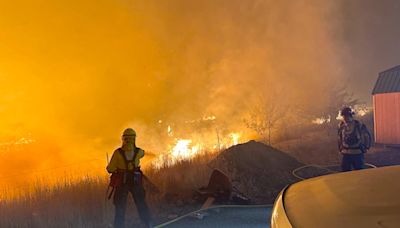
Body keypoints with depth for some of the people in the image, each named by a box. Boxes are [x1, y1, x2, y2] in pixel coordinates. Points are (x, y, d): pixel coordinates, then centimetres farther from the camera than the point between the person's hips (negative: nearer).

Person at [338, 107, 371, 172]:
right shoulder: (341, 126, 1)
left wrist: (366, 148, 3)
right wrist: (340, 149, 12)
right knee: (345, 171, 6)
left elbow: (367, 136, 3)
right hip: (345, 153, 3)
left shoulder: (358, 125, -9)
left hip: (357, 153, -3)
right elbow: (339, 139, 16)